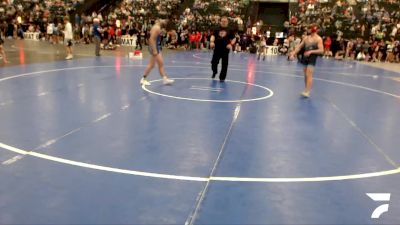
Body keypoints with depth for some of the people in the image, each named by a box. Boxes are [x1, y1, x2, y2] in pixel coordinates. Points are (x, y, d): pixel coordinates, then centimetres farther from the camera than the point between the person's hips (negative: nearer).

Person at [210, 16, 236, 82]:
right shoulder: (217, 29, 6)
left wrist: (231, 44, -13)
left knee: (224, 64, 1)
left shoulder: (229, 30, 3)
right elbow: (213, 36, -1)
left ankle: (222, 77, 13)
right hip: (217, 48, 1)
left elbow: (234, 39, 4)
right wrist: (212, 42, -21)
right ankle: (214, 72, 37)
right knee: (214, 62, 6)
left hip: (225, 49, -1)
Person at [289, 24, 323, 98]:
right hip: (305, 57, 6)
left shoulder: (318, 39, -7)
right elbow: (299, 47, 14)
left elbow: (321, 50, -13)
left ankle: (307, 92, -15)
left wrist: (311, 51, -23)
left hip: (312, 58, -6)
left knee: (309, 75, -14)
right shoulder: (306, 38, 11)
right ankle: (306, 90, 18)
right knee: (305, 75, 9)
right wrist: (293, 54, 4)